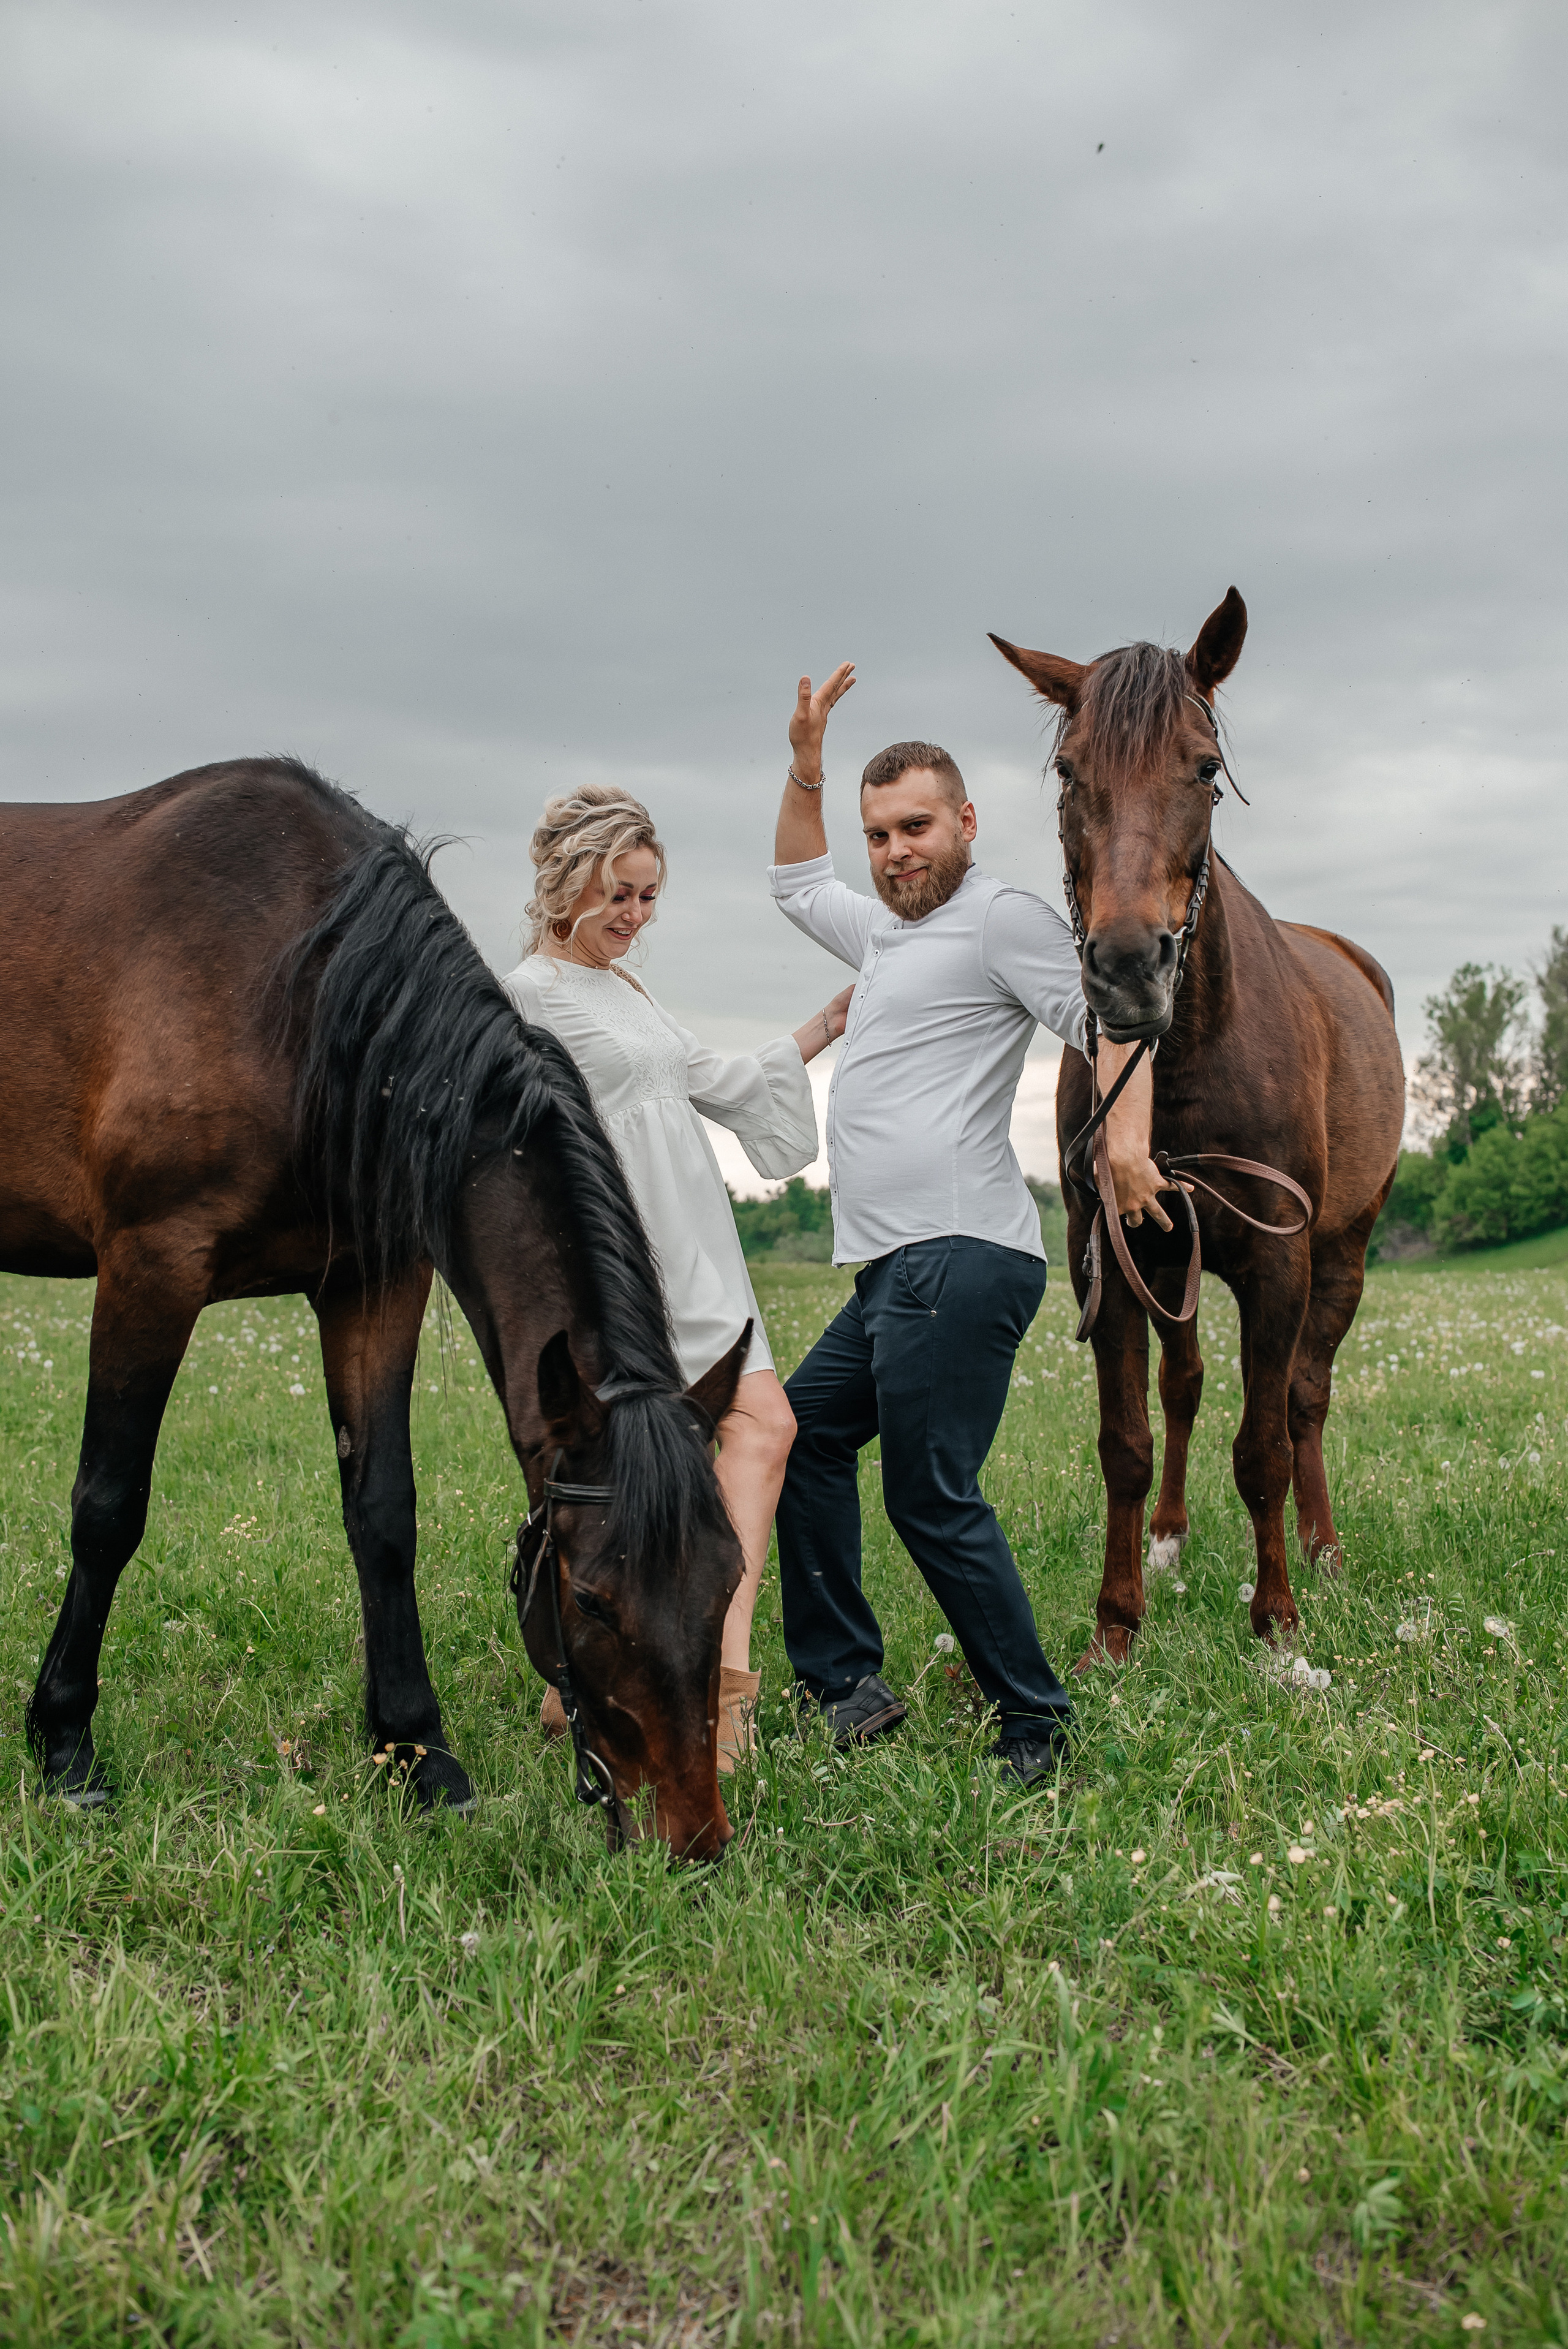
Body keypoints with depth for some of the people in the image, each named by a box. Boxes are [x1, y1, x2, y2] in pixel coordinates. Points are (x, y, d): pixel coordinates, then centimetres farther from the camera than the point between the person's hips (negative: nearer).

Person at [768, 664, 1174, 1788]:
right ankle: (844, 1686, 20)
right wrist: (806, 760, 28)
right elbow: (798, 880, 41)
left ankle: (1037, 1732, -2)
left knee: (933, 1499, -13)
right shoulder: (890, 931, 24)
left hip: (959, 1262, -10)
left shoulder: (1001, 917, -3)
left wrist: (1127, 1129, -33)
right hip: (896, 1275, 10)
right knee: (801, 1431, 16)